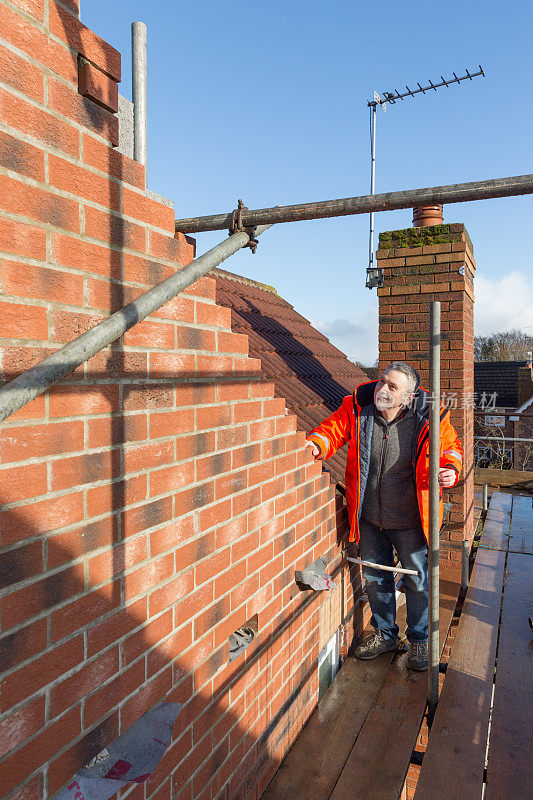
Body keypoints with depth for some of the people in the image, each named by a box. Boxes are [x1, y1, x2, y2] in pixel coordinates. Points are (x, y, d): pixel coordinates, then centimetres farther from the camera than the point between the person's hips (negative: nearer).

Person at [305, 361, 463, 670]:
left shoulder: (430, 418, -17)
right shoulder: (357, 409, -14)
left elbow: (451, 447, -3)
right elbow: (334, 428, -4)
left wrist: (450, 470, -23)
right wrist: (316, 443, -25)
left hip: (408, 519, -2)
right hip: (369, 517, 3)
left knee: (417, 579, 14)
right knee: (375, 576, 19)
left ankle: (419, 639, 39)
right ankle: (385, 634, 43)